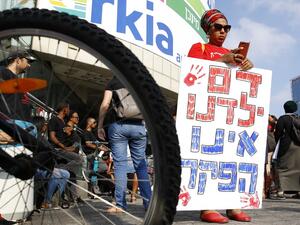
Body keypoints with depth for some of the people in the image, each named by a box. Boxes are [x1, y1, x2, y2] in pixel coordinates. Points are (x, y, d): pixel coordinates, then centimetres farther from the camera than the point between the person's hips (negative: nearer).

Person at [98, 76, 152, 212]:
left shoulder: (113, 82, 8)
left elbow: (105, 105, -2)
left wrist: (100, 126, 4)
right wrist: (145, 123, 16)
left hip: (119, 125, -2)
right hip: (138, 126, 2)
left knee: (120, 164, -1)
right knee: (141, 164, 7)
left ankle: (120, 205, -1)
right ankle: (148, 202, 8)